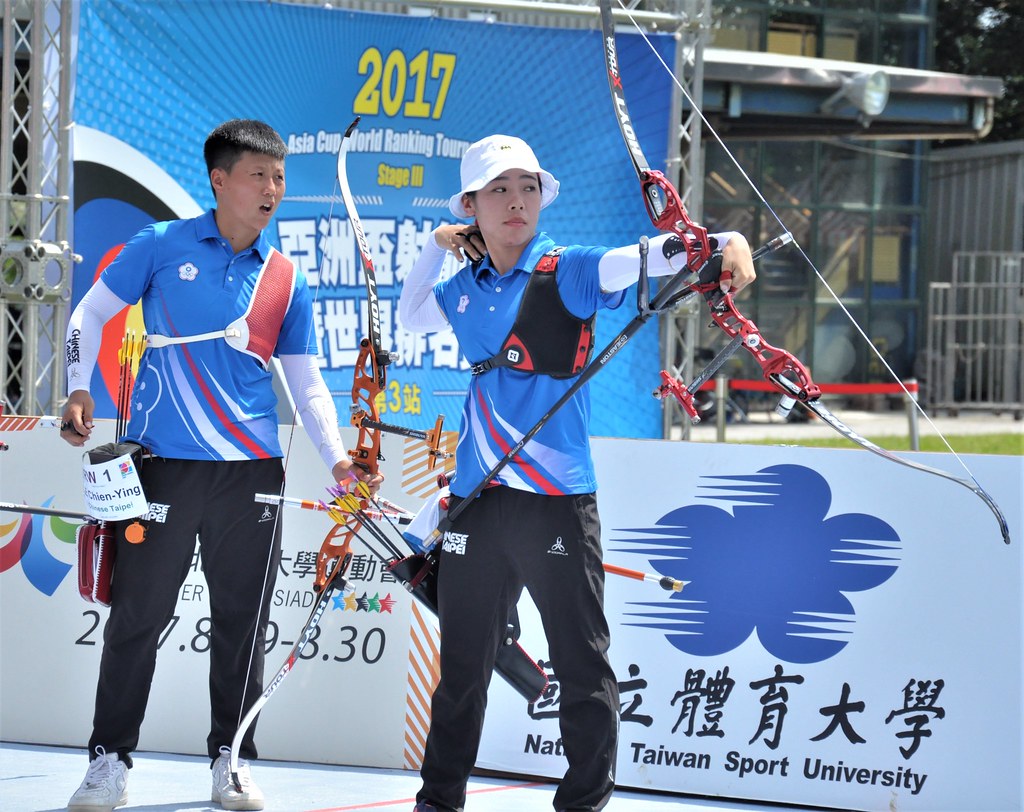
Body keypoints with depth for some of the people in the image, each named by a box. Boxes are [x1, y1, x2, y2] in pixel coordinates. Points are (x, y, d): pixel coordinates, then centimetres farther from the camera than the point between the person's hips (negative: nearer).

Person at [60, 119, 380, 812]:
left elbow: (306, 382, 11)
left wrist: (337, 457, -2)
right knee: (138, 613, -1)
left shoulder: (287, 281, 8)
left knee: (243, 619, 6)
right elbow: (92, 313, 8)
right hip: (164, 462, -3)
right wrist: (80, 391, -5)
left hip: (251, 470, 3)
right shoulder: (164, 248, 1)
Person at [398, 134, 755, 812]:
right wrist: (436, 248, 14)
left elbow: (645, 258, -24)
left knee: (583, 664, -2)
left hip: (556, 500, -5)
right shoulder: (466, 286, 10)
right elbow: (411, 318, 30)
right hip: (478, 496, 5)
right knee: (463, 660, 15)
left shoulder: (566, 271, -7)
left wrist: (726, 242, -41)